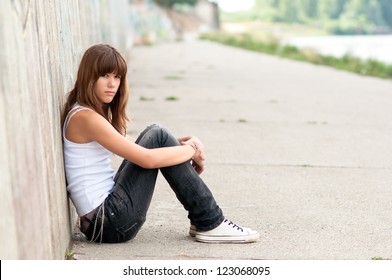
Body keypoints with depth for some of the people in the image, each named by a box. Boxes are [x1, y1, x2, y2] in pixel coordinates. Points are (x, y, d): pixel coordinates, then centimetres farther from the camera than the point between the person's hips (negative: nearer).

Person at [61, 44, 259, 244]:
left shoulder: (97, 112, 14)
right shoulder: (86, 118, -16)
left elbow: (132, 148, 18)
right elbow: (147, 158, -23)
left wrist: (178, 143, 1)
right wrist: (191, 150, -7)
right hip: (108, 223, -9)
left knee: (155, 136, 6)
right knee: (157, 137, -12)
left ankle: (201, 220, 6)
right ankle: (210, 224, -6)